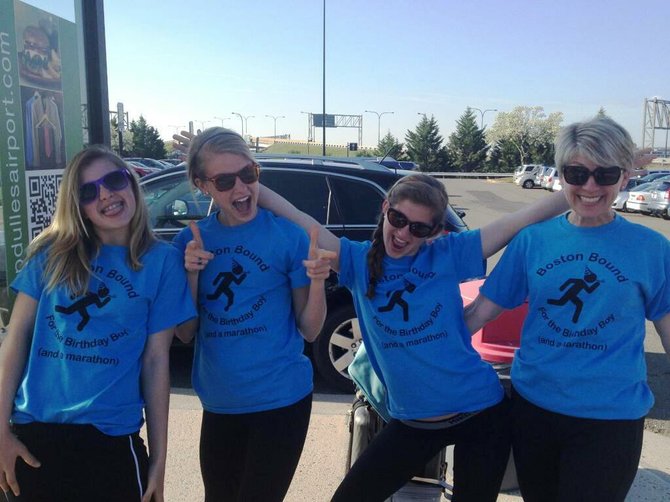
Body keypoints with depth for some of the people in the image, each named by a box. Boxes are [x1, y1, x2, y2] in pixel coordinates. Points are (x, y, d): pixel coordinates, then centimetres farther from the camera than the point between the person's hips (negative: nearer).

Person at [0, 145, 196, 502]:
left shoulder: (162, 261, -4)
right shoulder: (53, 252, 2)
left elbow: (156, 360, -5)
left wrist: (158, 457, -4)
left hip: (111, 438, -2)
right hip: (31, 431, 2)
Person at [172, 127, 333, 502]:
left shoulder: (288, 235, -10)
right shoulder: (191, 242, 0)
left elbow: (310, 331, -6)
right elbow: (185, 334, 0)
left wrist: (317, 281, -25)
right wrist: (192, 273, -15)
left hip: (281, 399, -4)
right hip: (219, 404, 4)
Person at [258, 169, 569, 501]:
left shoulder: (448, 255, -7)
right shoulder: (359, 261, -3)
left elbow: (524, 219, -9)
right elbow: (292, 216, -7)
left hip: (480, 412, -1)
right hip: (412, 422, 2)